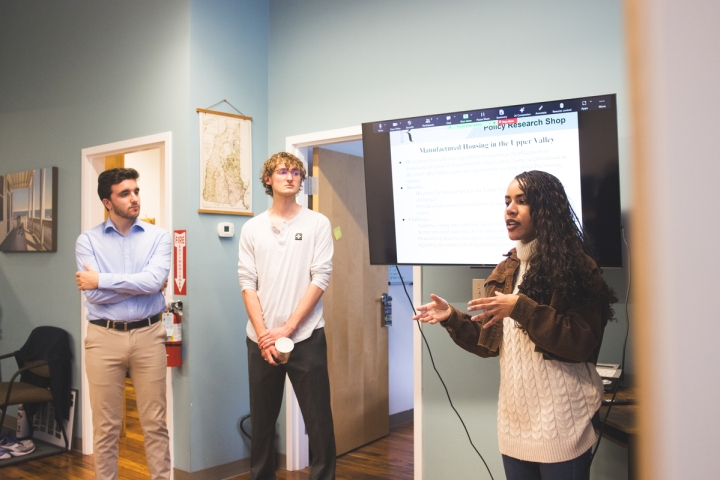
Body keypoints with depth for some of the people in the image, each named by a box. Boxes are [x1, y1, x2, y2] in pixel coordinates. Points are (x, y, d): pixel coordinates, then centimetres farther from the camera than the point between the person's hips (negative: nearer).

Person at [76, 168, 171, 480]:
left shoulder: (159, 237, 2)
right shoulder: (87, 240, 1)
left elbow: (154, 281, -15)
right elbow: (94, 294, -11)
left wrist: (102, 280, -10)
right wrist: (140, 284, -8)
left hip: (148, 335, 0)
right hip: (104, 337, 0)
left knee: (155, 422, 8)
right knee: (106, 425, 10)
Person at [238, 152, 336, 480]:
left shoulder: (317, 224, 2)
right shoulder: (252, 229, 8)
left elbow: (320, 278, -5)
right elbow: (247, 283, 3)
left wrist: (287, 328, -11)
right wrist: (263, 334, -8)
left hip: (306, 337, -2)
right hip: (261, 339, 2)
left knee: (319, 420, 2)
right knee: (262, 420, 12)